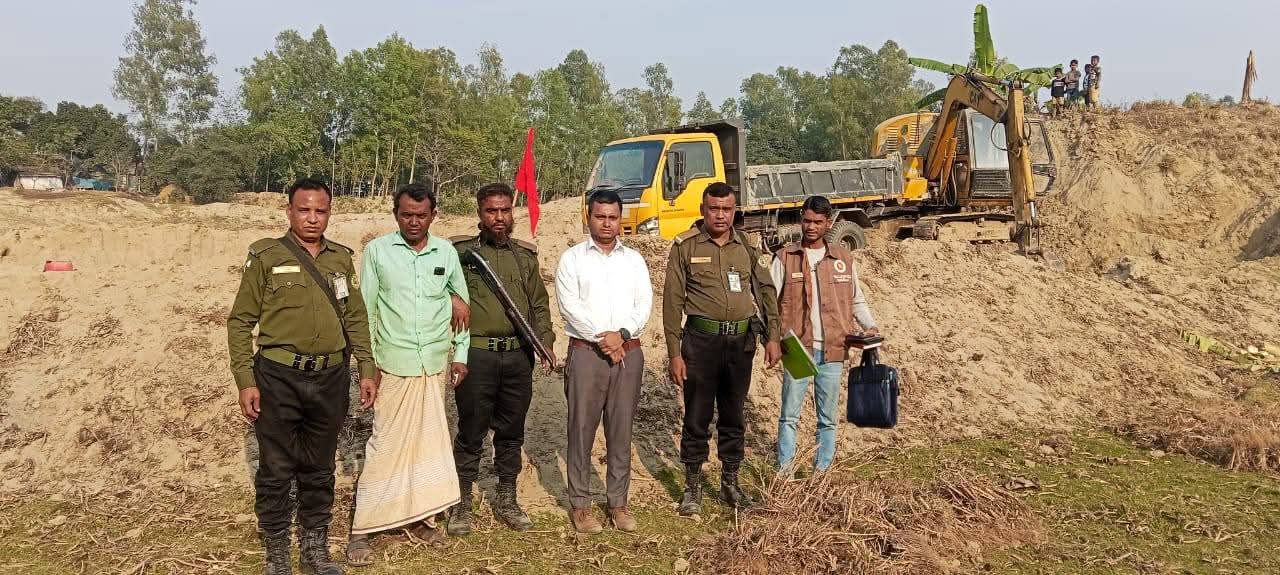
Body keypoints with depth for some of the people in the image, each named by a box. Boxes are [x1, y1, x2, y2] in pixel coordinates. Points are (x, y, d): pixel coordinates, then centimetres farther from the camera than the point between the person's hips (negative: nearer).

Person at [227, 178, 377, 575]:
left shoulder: (341, 259, 9)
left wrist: (367, 370, 6)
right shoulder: (266, 257, -3)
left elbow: (356, 318, 14)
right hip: (279, 378, -3)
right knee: (275, 471, 7)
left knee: (319, 470, 15)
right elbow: (240, 321, -3)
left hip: (330, 379, 3)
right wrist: (245, 381, -9)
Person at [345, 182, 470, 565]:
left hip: (436, 364, 3)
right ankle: (362, 528, 6)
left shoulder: (446, 252, 5)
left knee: (428, 441, 10)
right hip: (393, 364, -3)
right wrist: (368, 361, -5)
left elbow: (462, 303, 13)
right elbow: (365, 309, -2)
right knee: (386, 444, -3)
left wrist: (461, 354, 9)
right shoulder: (377, 251, -3)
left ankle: (420, 515, 24)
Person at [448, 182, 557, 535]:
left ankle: (507, 501, 26)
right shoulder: (461, 251, 0)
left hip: (518, 355, 4)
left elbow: (539, 304, 15)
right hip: (477, 354, -4)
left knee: (511, 432, 13)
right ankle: (462, 504, 15)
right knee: (471, 433, 2)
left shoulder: (525, 255, 13)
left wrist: (545, 341, 4)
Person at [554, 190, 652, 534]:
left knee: (621, 430, 7)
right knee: (582, 428, 0)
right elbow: (569, 305, -7)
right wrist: (601, 337, -13)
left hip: (628, 351, 3)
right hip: (586, 351, -3)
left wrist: (622, 334, -11)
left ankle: (618, 502, 16)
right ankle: (580, 503, 9)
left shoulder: (634, 259, 14)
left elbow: (644, 303, 4)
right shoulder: (572, 258, 4)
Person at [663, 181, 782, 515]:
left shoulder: (746, 246, 8)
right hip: (702, 340, -3)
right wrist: (674, 353, -8)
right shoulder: (685, 246, -3)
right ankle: (693, 486, 18)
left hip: (741, 341, 3)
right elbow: (672, 302, -4)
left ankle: (730, 483, 27)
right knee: (697, 416, 4)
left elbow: (766, 290, 13)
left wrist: (772, 337, 6)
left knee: (733, 416, 13)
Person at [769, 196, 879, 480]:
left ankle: (822, 470, 21)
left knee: (828, 418, 10)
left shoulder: (844, 257, 8)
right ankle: (785, 467, 13)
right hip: (797, 349, -2)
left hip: (832, 350, 2)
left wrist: (870, 326, -1)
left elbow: (856, 300, 16)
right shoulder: (785, 257, 1)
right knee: (790, 414, 1)